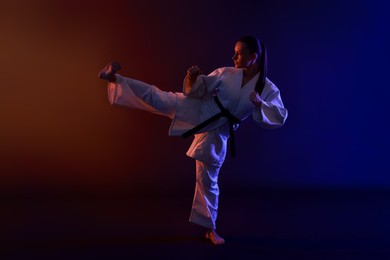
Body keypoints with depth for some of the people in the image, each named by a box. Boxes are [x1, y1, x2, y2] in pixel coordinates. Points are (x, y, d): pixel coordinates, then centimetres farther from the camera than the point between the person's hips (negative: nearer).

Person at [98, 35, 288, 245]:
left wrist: (260, 104, -28)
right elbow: (199, 90, 5)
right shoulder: (226, 73, -2)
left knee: (208, 180, 8)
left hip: (215, 133, 0)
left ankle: (210, 228, 24)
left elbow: (280, 117, -13)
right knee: (157, 97, -21)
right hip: (197, 111, 0)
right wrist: (194, 78, -17)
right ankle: (114, 78, -19)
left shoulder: (268, 90, -5)